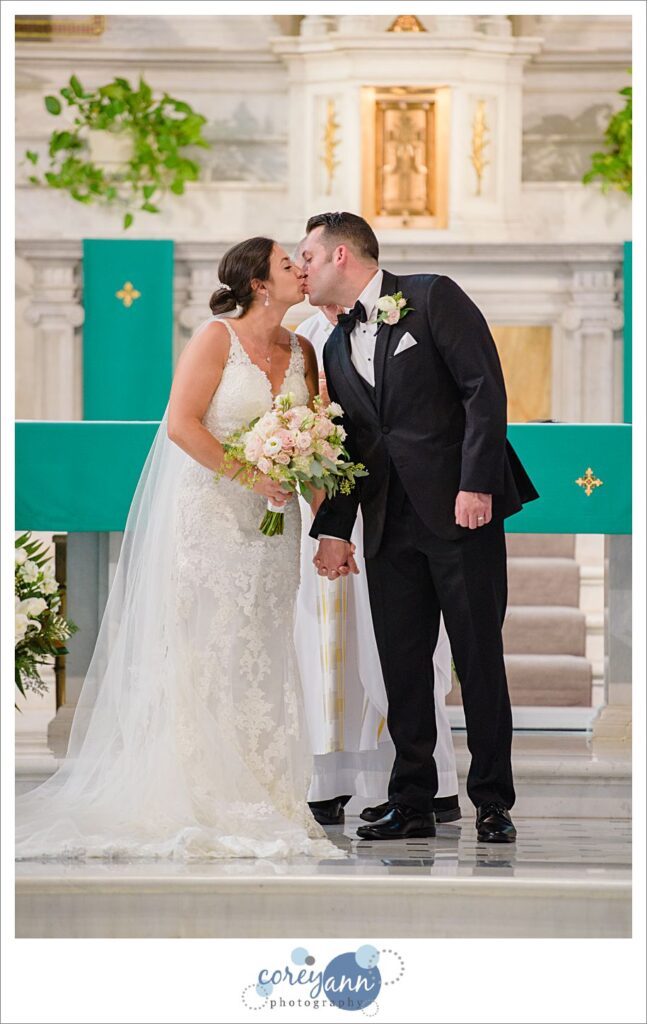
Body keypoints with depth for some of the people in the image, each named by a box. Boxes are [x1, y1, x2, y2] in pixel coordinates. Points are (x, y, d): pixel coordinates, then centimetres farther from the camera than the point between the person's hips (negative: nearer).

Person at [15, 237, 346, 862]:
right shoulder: (217, 338, -9)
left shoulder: (301, 352, 8)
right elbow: (181, 423, -15)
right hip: (208, 513, -6)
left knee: (259, 662, 5)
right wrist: (248, 476, -18)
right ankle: (197, 803, -3)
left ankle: (258, 797, 8)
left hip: (268, 524, 6)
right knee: (201, 657, -5)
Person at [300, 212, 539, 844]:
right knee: (401, 665, 4)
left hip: (460, 508, -6)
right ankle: (411, 804, 11)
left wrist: (476, 484, -17)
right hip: (390, 524, 6)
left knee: (478, 657, -2)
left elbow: (484, 388, -10)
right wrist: (332, 529, 9)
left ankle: (493, 803, 5)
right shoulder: (337, 347, 18)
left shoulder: (431, 298, -2)